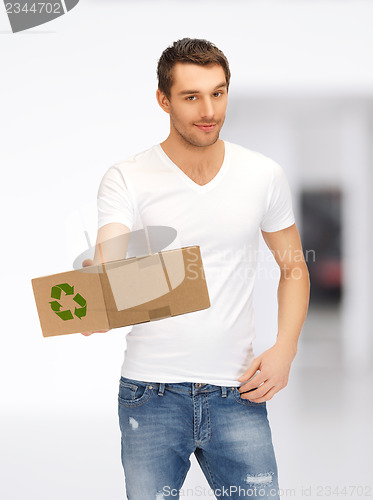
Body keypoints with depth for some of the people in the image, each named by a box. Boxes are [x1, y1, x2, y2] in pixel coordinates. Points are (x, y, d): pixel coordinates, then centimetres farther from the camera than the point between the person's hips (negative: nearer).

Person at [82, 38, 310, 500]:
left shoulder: (263, 175, 5)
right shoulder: (126, 180, -4)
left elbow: (293, 265, 15)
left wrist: (284, 350, 0)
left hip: (237, 392, 2)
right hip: (152, 392, -2)